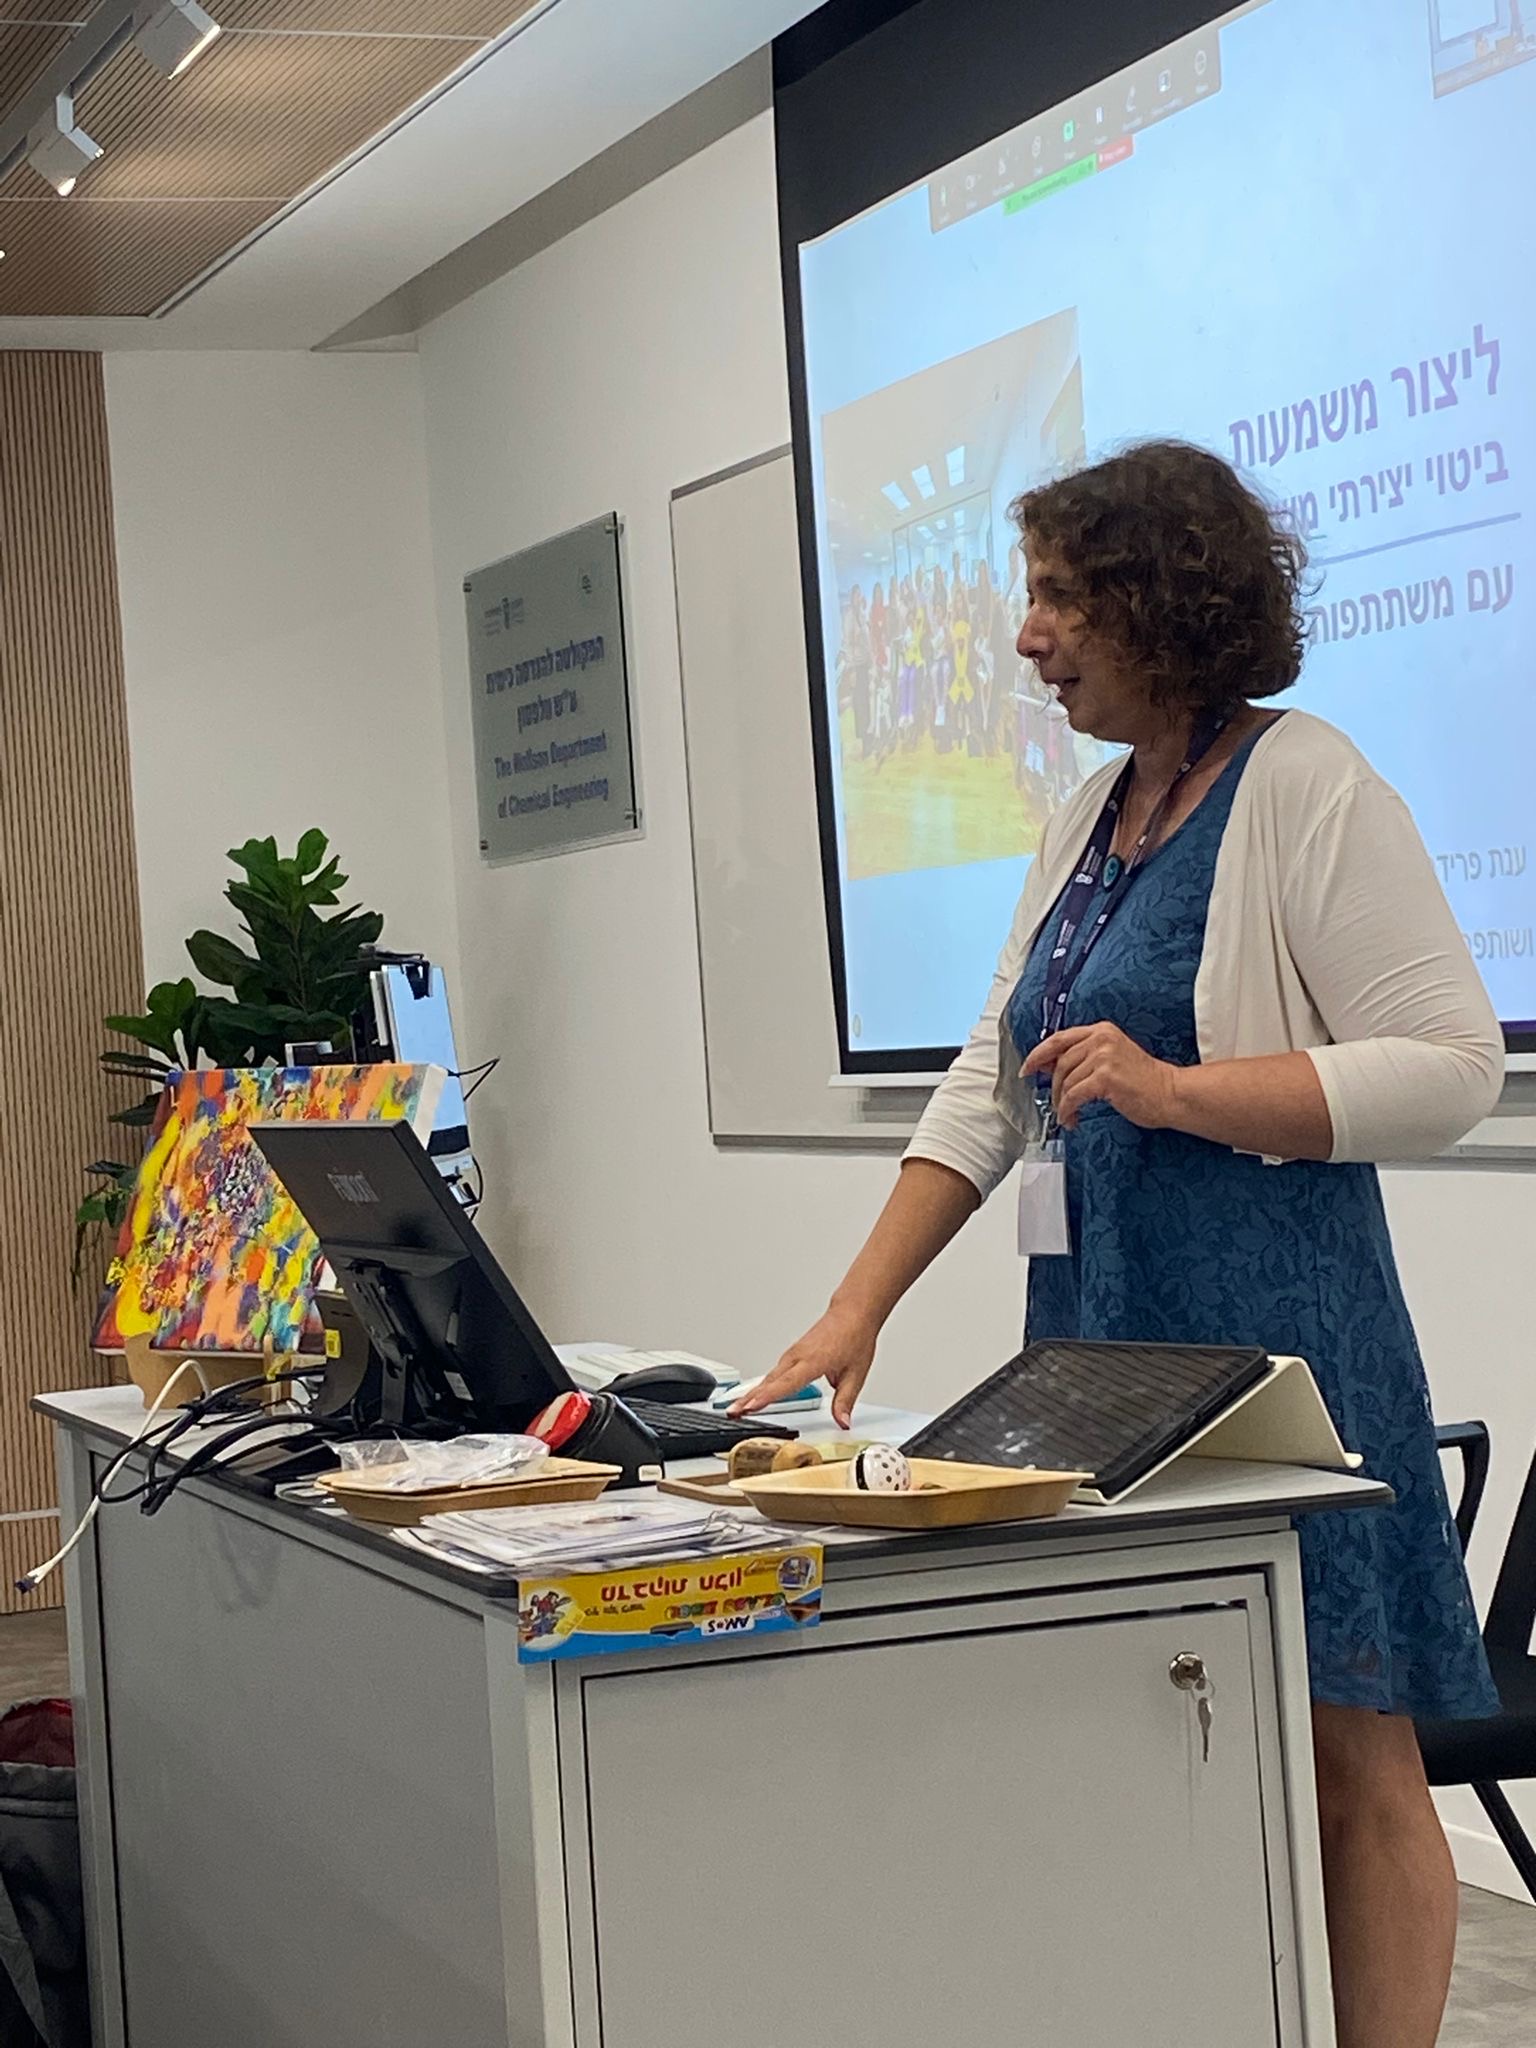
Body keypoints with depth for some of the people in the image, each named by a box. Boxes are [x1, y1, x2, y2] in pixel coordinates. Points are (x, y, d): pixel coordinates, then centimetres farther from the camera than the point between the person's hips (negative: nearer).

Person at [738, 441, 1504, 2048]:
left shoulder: (1304, 788, -9)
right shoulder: (1091, 814, 14)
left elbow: (1450, 1069, -14)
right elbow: (990, 1084, 14)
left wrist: (1176, 1087, -21)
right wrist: (854, 1316, 7)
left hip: (1276, 1339, -8)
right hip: (1101, 1334, 8)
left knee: (1345, 1760, 0)